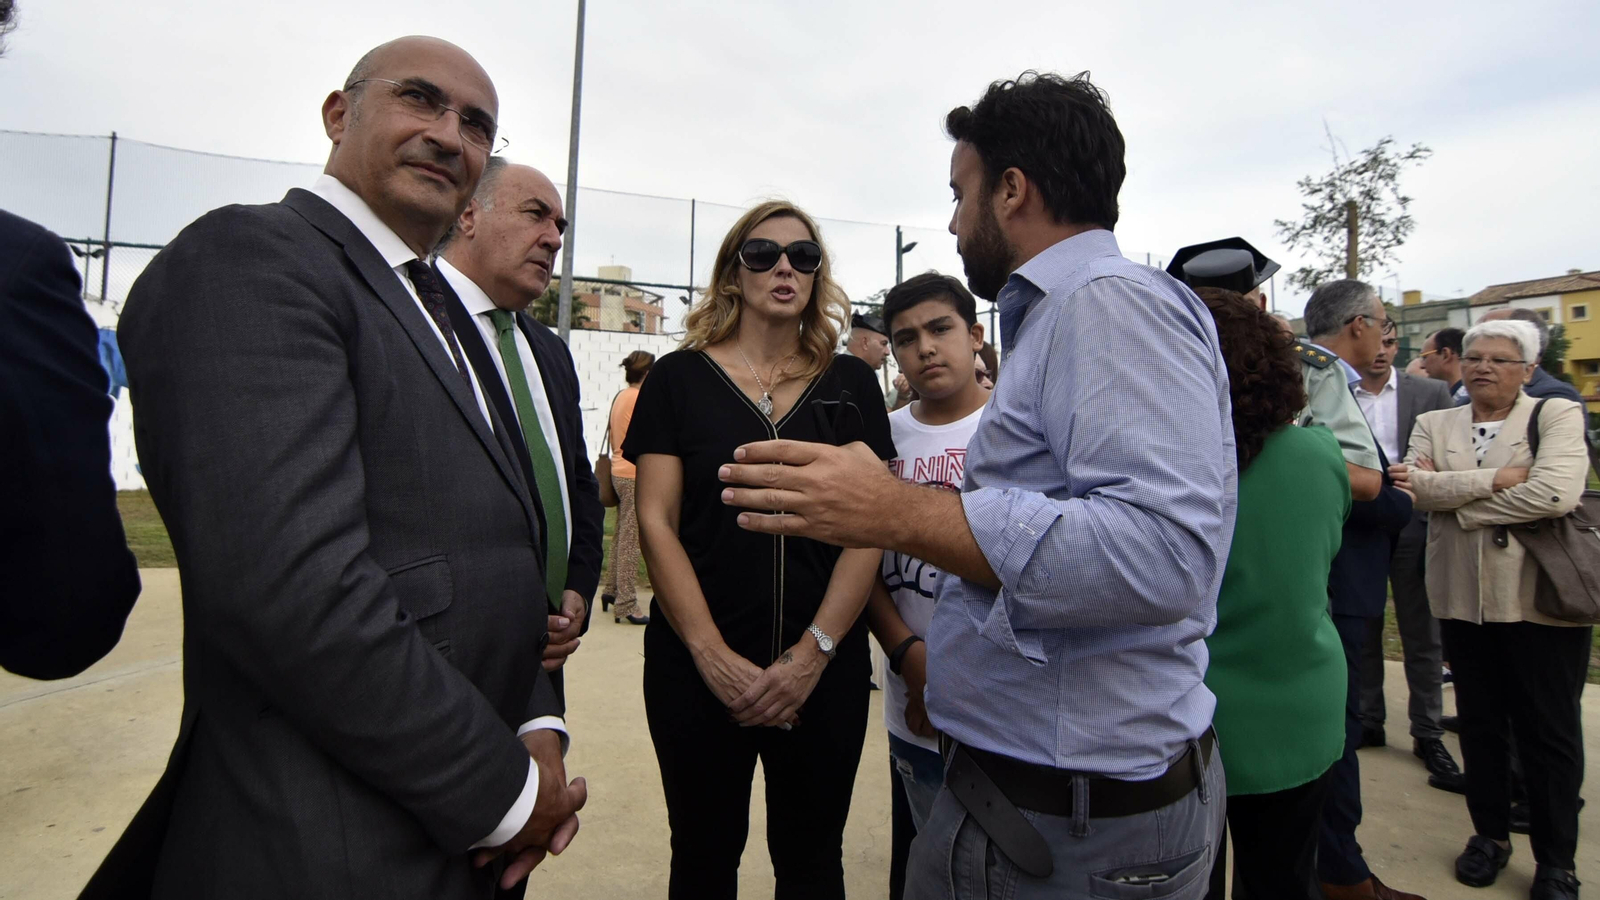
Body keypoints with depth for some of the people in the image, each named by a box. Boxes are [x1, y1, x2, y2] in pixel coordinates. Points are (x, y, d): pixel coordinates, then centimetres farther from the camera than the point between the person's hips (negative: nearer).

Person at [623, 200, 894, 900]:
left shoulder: (851, 382, 5)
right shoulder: (679, 377, 1)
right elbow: (656, 523, -4)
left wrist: (812, 654, -11)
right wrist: (714, 657, -13)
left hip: (826, 667, 1)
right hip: (695, 665, -1)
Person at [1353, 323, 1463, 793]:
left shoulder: (1431, 393, 4)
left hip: (1412, 523, 0)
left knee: (1422, 635, 5)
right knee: (1361, 631, 11)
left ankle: (1428, 733, 18)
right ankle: (1368, 721, 24)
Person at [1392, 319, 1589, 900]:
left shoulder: (1558, 415, -1)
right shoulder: (1434, 424, 8)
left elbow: (1557, 492, -18)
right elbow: (1416, 489, -8)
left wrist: (1451, 495, -13)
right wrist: (1495, 479, -17)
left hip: (1539, 600, -3)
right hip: (1462, 599, 3)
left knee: (1549, 730, 7)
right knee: (1478, 722, 14)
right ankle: (1489, 833, 31)